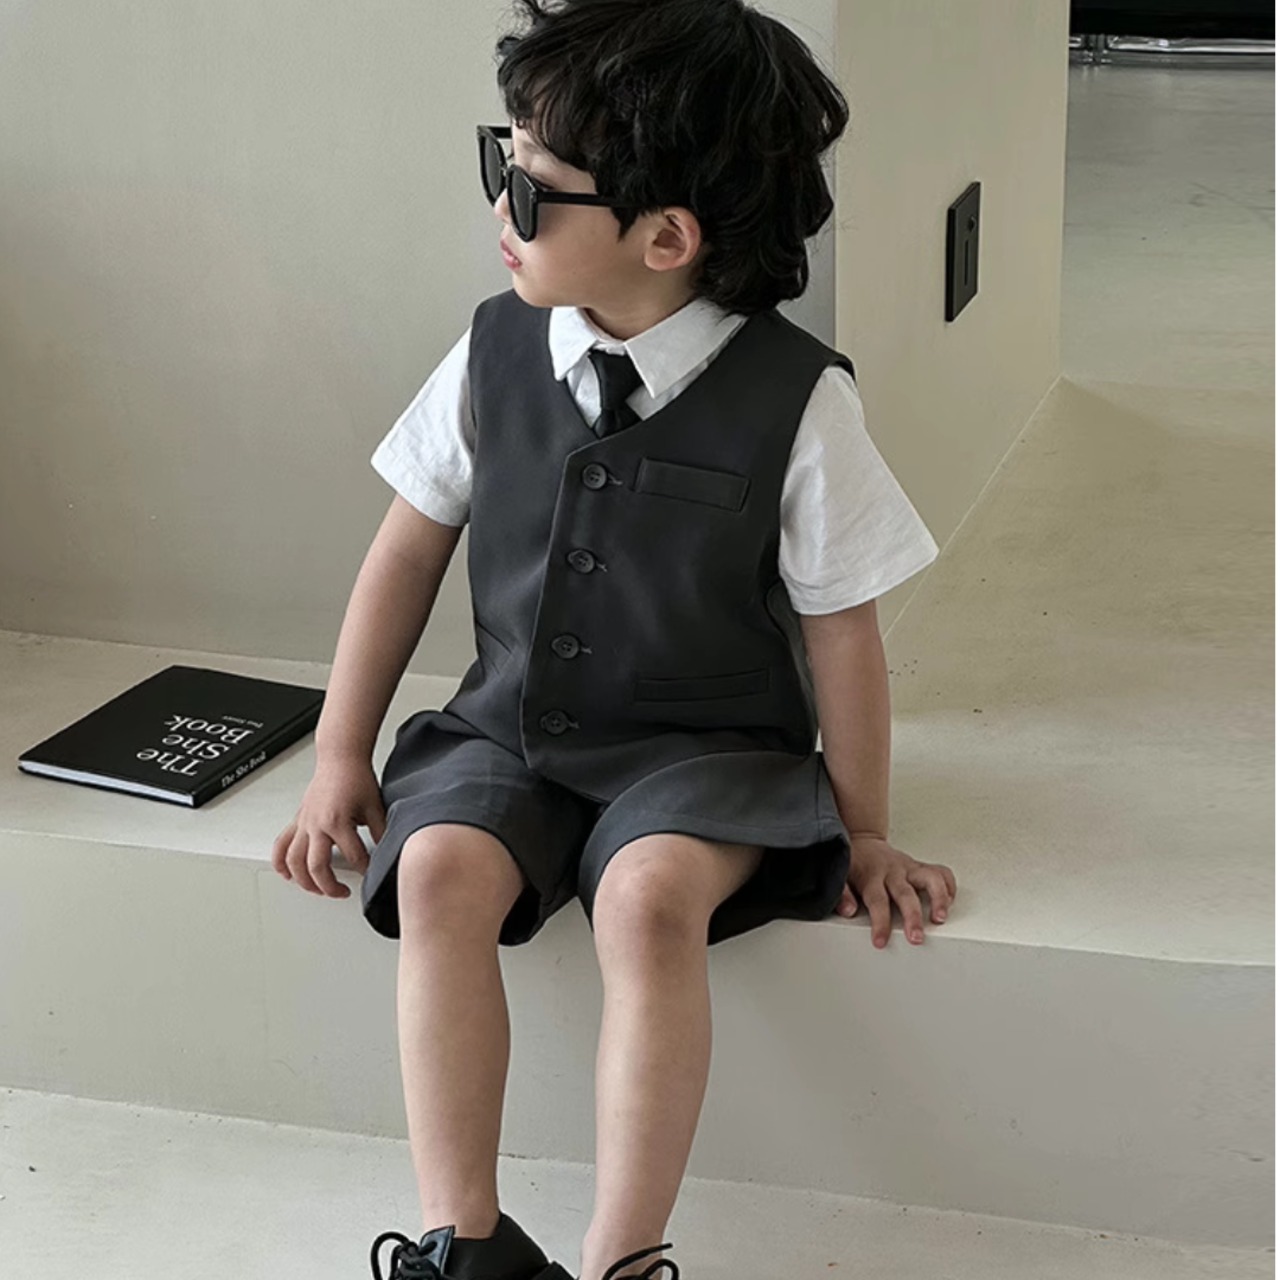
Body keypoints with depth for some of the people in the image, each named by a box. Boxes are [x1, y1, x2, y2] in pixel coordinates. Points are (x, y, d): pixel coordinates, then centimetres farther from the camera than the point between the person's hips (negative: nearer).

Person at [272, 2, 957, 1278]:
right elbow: (410, 547, 7)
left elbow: (839, 628, -5)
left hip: (701, 750, -3)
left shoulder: (798, 401, -14)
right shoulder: (498, 350, -4)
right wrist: (340, 758, 8)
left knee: (650, 896, -33)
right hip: (507, 728, 4)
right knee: (441, 869, -26)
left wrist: (862, 834, 3)